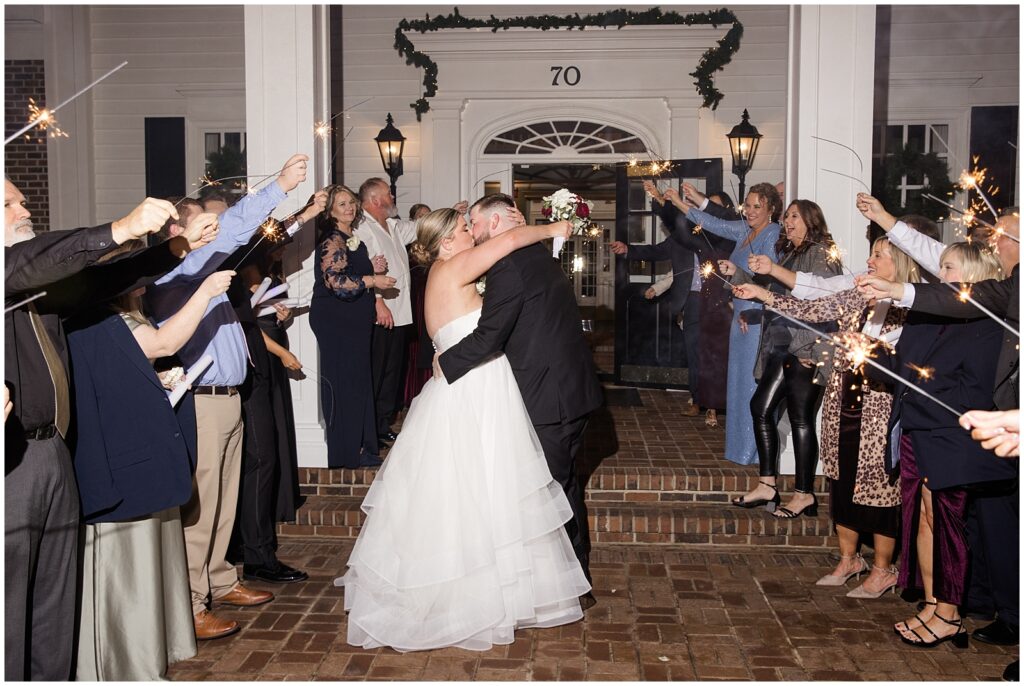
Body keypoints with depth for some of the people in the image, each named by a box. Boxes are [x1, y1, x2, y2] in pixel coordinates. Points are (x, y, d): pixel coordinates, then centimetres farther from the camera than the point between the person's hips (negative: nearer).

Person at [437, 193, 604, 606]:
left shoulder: (508, 265, -16)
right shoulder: (538, 255, 14)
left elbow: (489, 336, -20)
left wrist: (445, 362, -7)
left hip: (550, 395, -10)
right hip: (573, 387, 10)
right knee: (564, 484, 20)